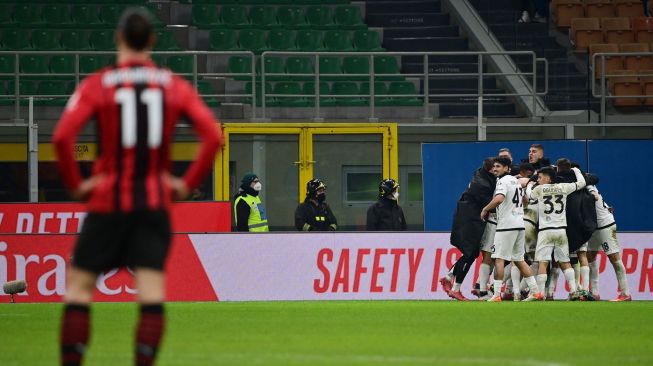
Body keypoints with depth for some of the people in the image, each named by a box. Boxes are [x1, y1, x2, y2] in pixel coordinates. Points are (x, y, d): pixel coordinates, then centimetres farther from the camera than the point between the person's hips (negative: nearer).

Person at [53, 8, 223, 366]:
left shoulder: (97, 85, -4)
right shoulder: (173, 85, 3)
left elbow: (62, 136, -16)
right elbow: (213, 136, -5)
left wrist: (74, 184, -5)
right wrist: (188, 183, 2)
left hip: (108, 202, -2)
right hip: (155, 201, 2)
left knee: (78, 285, 7)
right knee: (151, 293, -2)